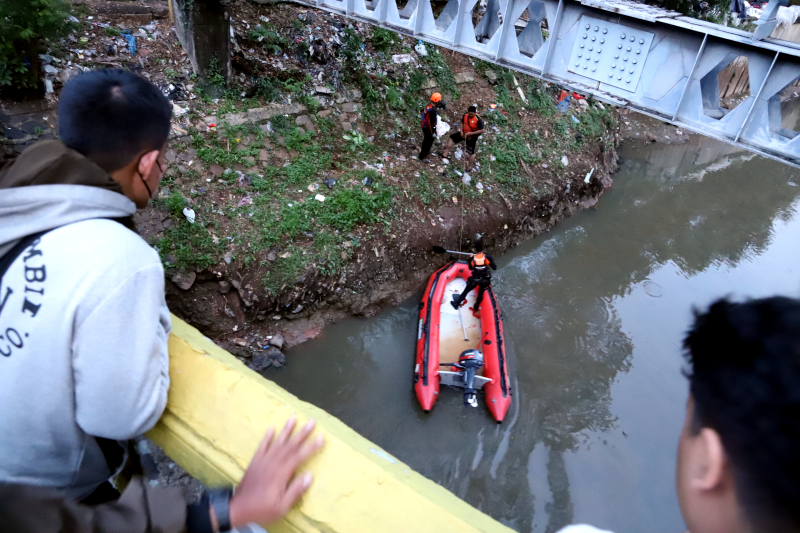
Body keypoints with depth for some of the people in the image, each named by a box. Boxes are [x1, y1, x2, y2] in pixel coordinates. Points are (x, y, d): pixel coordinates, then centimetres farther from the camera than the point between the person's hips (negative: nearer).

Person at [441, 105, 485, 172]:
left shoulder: (478, 119, -27)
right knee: (452, 137, 6)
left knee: (471, 152, 3)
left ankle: (470, 167, 21)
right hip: (464, 134, 6)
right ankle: (445, 154, 10)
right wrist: (461, 131, -9)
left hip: (472, 137, -6)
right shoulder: (465, 115, -11)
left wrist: (471, 133, -29)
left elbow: (482, 130, -26)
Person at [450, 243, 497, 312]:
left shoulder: (472, 259, -19)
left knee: (466, 291, 18)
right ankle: (476, 307, 44)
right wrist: (490, 262, 3)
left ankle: (456, 304, 30)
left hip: (474, 279, -1)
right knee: (481, 293, 24)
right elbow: (494, 268, -14)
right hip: (485, 280, 1)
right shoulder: (488, 257, -22)